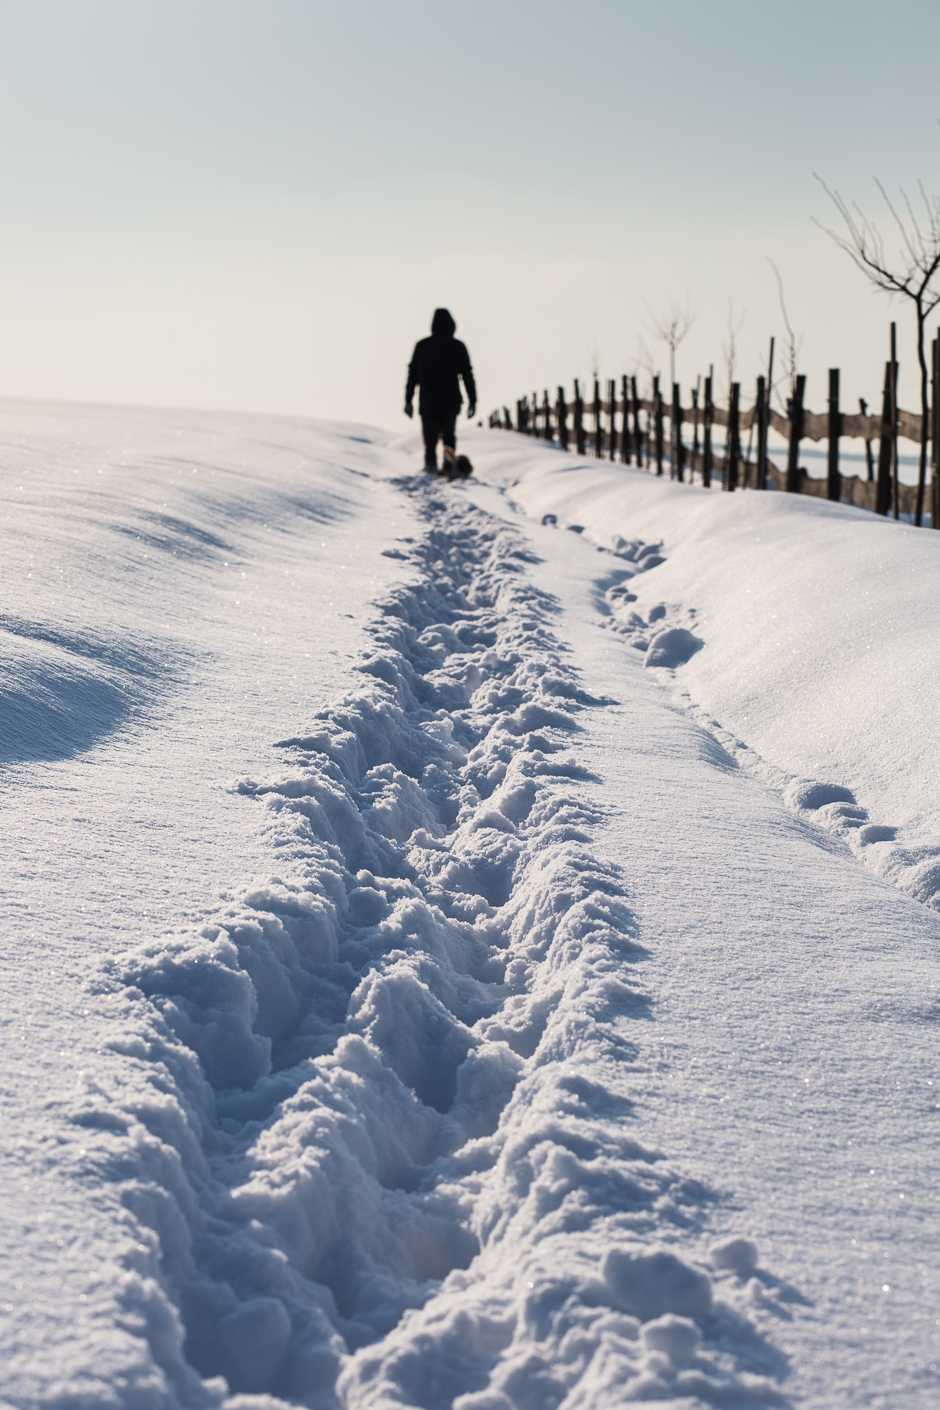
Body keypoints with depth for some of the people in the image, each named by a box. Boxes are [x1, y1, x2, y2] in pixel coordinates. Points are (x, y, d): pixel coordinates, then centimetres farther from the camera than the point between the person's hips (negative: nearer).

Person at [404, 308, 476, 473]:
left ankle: (431, 464, -15)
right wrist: (472, 401, 1)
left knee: (430, 439, 5)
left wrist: (408, 400, 12)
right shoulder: (457, 346, -1)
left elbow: (412, 375, 6)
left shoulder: (421, 346, 4)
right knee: (449, 436, 15)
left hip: (427, 403, 1)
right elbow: (467, 375, -3)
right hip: (450, 402, -1)